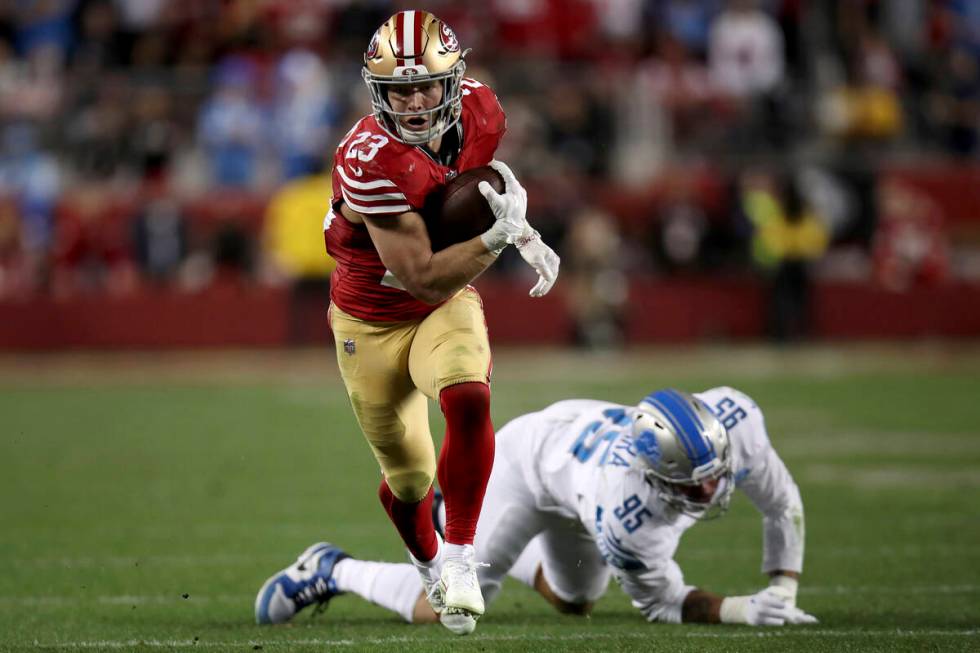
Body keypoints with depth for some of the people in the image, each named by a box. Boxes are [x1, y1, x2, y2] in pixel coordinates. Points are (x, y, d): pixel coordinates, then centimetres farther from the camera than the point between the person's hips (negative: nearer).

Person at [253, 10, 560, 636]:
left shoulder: (479, 112, -14)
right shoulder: (370, 161, -33)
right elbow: (424, 278, -31)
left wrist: (524, 235, 0)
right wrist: (499, 235, -37)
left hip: (449, 306, 3)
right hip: (372, 320, -3)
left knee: (469, 400, -30)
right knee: (410, 477, 12)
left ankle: (460, 555, -14)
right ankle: (431, 564, 46)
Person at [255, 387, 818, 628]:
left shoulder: (734, 422, -35)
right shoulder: (622, 511, -47)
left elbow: (783, 505, -15)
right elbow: (662, 602, -28)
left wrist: (783, 594, -22)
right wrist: (740, 612, -41)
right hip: (534, 456, -7)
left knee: (574, 602, 27)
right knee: (448, 608, -7)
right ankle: (333, 571, 19)